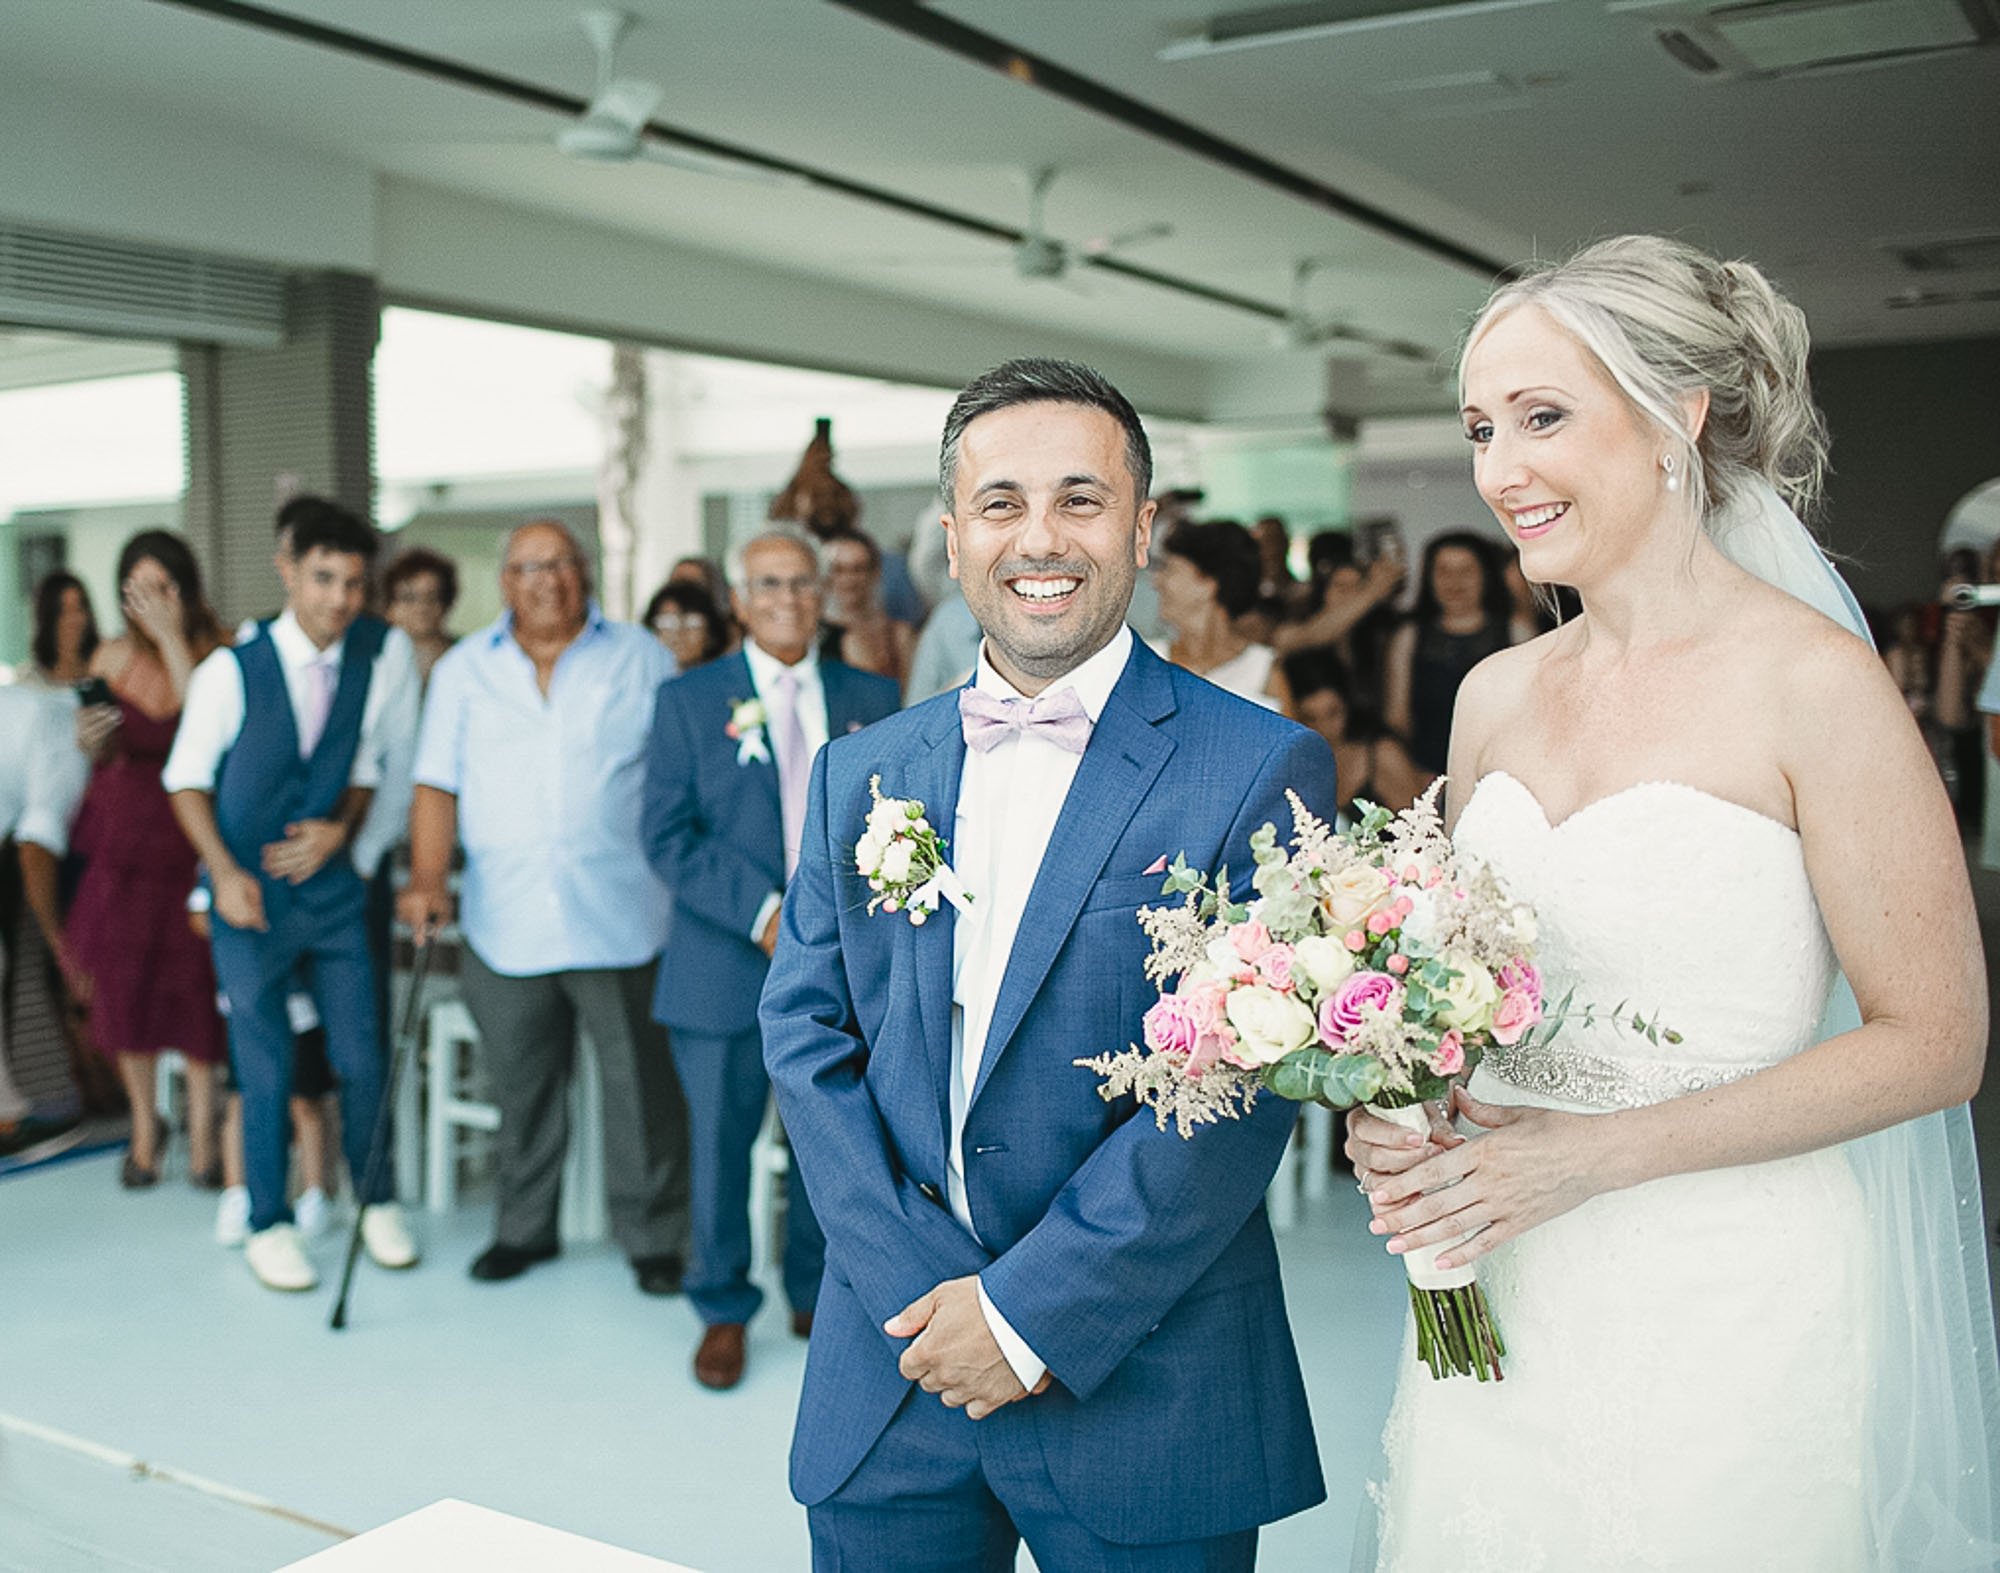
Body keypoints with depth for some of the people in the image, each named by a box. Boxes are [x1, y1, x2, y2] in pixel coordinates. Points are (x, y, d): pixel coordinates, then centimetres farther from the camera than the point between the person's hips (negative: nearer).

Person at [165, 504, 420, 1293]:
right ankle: (268, 1224, 23)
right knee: (266, 1072, 4)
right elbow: (188, 778, -3)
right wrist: (224, 871, -12)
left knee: (363, 1057, 6)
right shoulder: (232, 669, -14)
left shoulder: (381, 654, -7)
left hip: (332, 885, 2)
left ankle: (376, 1201, 27)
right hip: (250, 899, -2)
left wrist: (339, 827, -10)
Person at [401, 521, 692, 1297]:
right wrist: (427, 879, -9)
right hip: (505, 925, 2)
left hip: (621, 919, -2)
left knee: (644, 1082, 1)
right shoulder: (464, 668, 10)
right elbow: (437, 785, 5)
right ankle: (524, 1227, 29)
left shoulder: (640, 658, 6)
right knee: (521, 1083, 12)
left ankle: (653, 1237, 15)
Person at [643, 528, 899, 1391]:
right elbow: (667, 835, -4)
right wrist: (763, 914, -15)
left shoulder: (872, 700, 9)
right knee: (720, 1142, 6)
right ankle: (724, 1310, 26)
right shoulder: (688, 700, 3)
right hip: (726, 966, -1)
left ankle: (818, 1296, 31)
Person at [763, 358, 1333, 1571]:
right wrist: (921, 1291, -9)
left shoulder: (1261, 771, -9)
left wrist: (1030, 1311, -15)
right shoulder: (862, 774, 6)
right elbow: (808, 1031, 2)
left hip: (1140, 1387, -3)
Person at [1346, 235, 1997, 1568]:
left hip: (1729, 1299, -5)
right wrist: (1398, 1113, -5)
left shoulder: (1814, 683, -13)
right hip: (1497, 1297, 5)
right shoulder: (1496, 695, 4)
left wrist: (1596, 1154, -17)